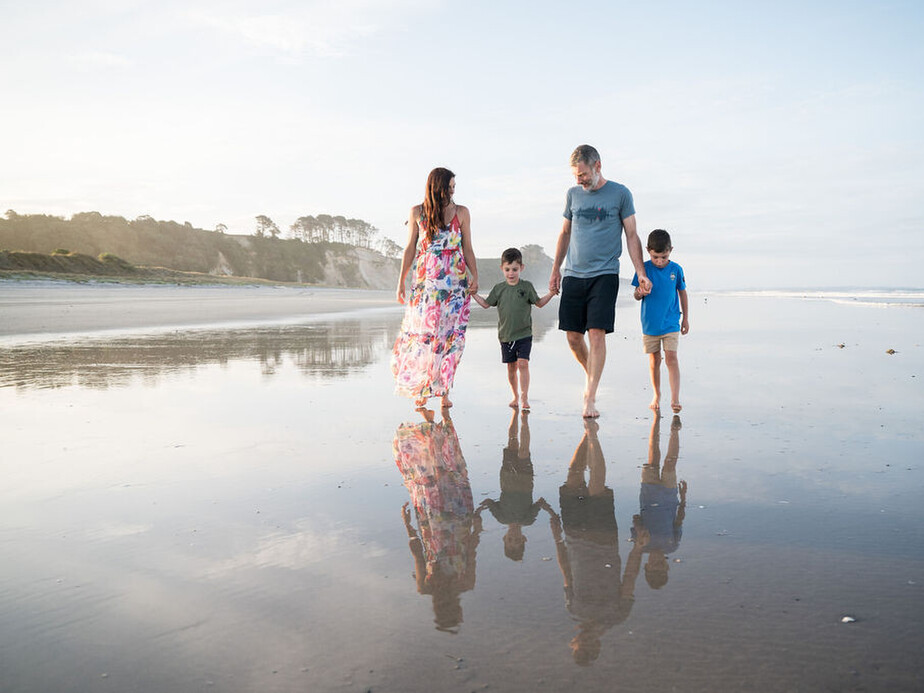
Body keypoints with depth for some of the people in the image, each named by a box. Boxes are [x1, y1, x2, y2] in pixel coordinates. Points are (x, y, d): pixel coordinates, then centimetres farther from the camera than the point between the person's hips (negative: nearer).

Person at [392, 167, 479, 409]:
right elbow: (410, 249, 8)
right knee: (423, 332, -5)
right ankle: (421, 389, 8)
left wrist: (475, 277, -2)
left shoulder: (461, 212, 7)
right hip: (425, 281, -1)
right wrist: (401, 281, 4)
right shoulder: (417, 212, 6)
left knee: (451, 335, -3)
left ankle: (443, 389, 4)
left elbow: (467, 248, 9)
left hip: (456, 281, 1)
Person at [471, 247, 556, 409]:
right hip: (505, 335, 2)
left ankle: (524, 397, -11)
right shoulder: (499, 288, 4)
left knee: (523, 364, -13)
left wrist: (551, 293, -7)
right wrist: (473, 294, 7)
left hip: (524, 335, -2)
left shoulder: (527, 286, 0)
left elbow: (539, 303, 7)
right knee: (511, 367, 10)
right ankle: (515, 395, 25)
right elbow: (486, 304, 14)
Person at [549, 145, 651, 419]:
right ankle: (590, 374, 31)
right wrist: (555, 270, 18)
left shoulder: (620, 194, 1)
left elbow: (631, 235, 4)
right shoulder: (573, 194, 11)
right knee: (573, 337, 3)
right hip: (573, 275, 4)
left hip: (605, 275, -4)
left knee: (597, 334, -11)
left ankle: (590, 397, -7)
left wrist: (641, 272, -4)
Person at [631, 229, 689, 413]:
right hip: (650, 323, 1)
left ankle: (675, 399, -13)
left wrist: (685, 317, 15)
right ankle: (656, 395, 27)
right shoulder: (644, 268, -5)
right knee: (654, 360, 10)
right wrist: (640, 293, -26)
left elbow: (682, 292, 11)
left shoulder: (676, 269, -2)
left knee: (671, 357, -10)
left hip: (671, 323, -1)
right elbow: (636, 295, -1)